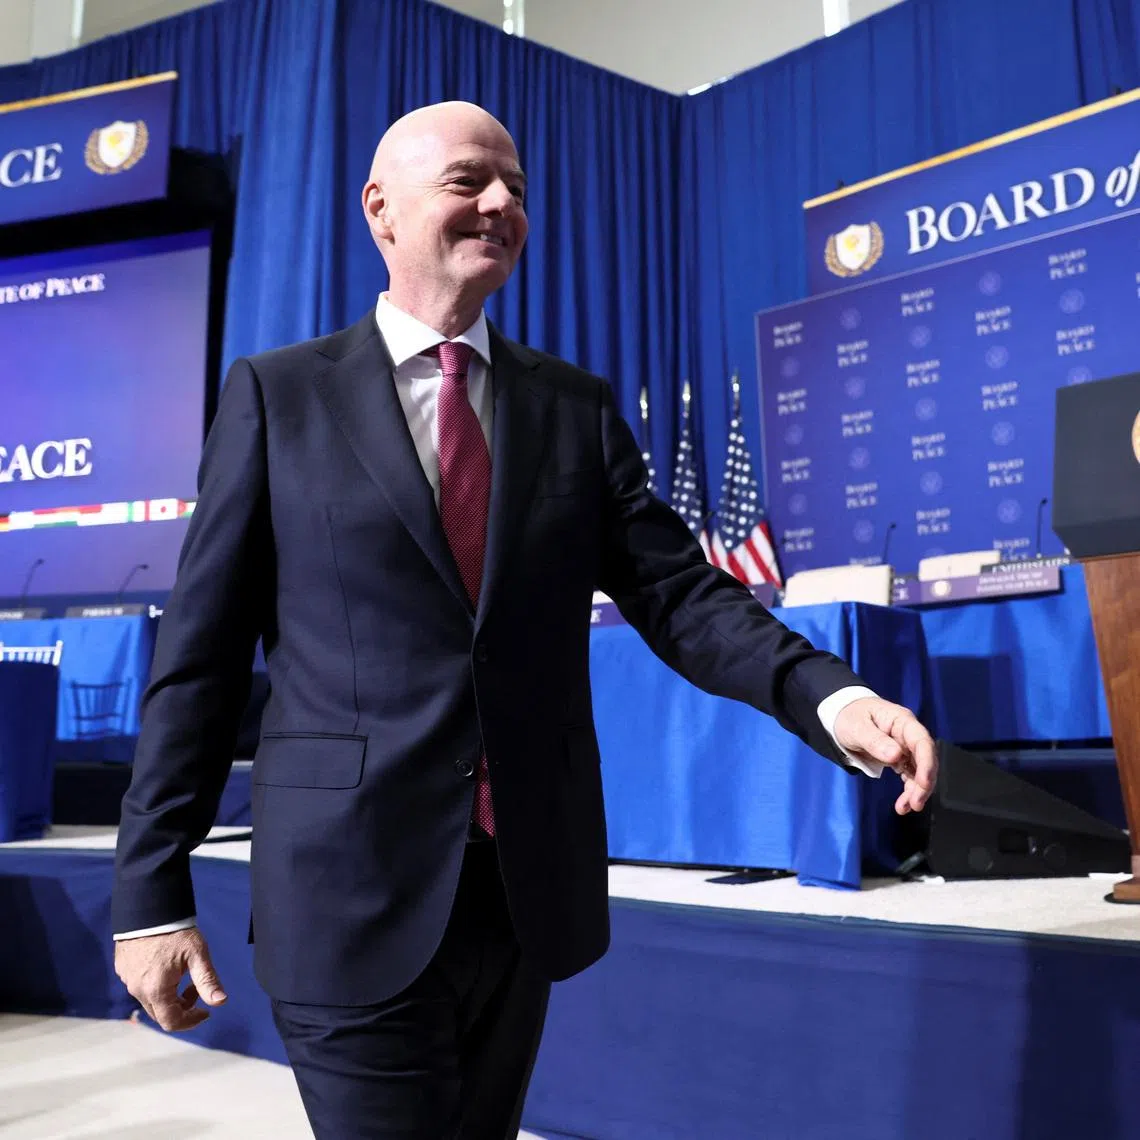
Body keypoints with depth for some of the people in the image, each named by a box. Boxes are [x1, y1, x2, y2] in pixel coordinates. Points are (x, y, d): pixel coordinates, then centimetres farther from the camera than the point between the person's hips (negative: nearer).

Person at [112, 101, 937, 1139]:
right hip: (351, 896, -3)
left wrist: (831, 695, -18)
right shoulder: (278, 394, 0)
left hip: (528, 889, 4)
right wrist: (151, 888, -4)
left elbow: (679, 592, 0)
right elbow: (200, 655, -2)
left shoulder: (576, 405, 7)